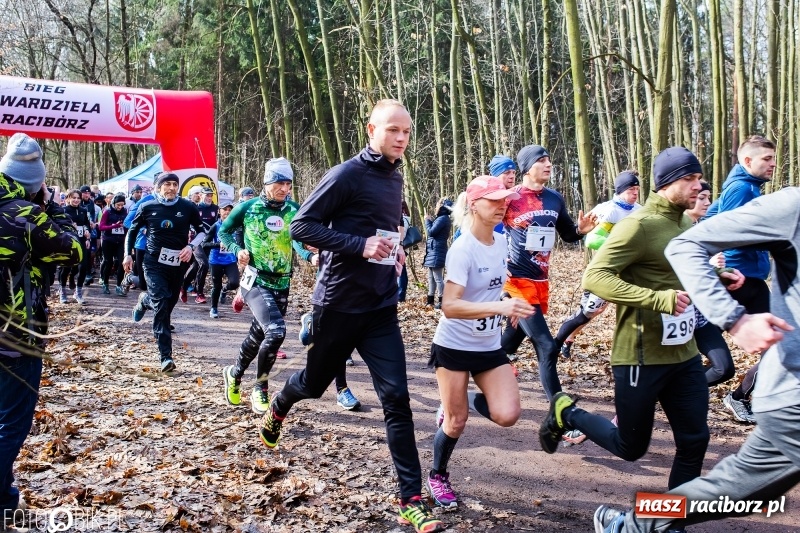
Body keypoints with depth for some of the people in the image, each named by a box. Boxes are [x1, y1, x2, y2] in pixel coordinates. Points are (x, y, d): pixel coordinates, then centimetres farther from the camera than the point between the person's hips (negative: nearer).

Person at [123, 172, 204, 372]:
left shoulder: (187, 207, -2)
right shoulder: (147, 207, -1)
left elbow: (202, 231, 8)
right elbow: (132, 231, 13)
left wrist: (191, 246, -8)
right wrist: (128, 254, 7)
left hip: (178, 264, 2)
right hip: (154, 263, -2)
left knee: (168, 304, 14)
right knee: (161, 305, -16)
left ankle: (145, 300, 51)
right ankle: (166, 356, -11)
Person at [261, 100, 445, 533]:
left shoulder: (395, 179, 10)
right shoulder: (347, 174, -12)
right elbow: (302, 226, -15)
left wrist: (395, 250, 5)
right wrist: (360, 246, -24)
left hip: (381, 307, 5)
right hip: (339, 302, -5)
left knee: (397, 399, -4)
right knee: (315, 382, 16)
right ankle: (277, 408, 53)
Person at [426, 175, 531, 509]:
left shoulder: (501, 242, 0)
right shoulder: (463, 249, -22)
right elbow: (449, 306, -32)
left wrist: (510, 308, 15)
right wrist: (500, 307, -41)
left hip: (490, 346, 6)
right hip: (454, 346, -6)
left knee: (508, 415, -8)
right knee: (456, 422, 3)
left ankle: (464, 401, 22)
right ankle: (437, 478, 30)